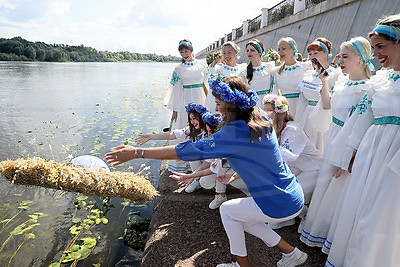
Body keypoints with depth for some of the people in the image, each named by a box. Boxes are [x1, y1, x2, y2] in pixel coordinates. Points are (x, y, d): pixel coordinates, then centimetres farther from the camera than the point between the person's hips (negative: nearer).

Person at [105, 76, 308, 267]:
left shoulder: (236, 131, -24)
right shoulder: (262, 123, 2)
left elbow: (189, 150, -24)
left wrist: (137, 152, -19)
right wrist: (233, 177, 14)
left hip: (281, 205, -8)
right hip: (293, 195, 8)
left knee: (227, 210, 11)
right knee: (239, 217, 24)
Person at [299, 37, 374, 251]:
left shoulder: (366, 90, -20)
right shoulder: (342, 84, 4)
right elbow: (328, 107, 16)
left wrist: (346, 161, -21)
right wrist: (324, 82, 8)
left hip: (348, 148, -8)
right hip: (333, 141, 8)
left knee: (337, 191, 7)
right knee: (324, 183, 20)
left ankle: (326, 235, 31)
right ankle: (317, 227, 42)